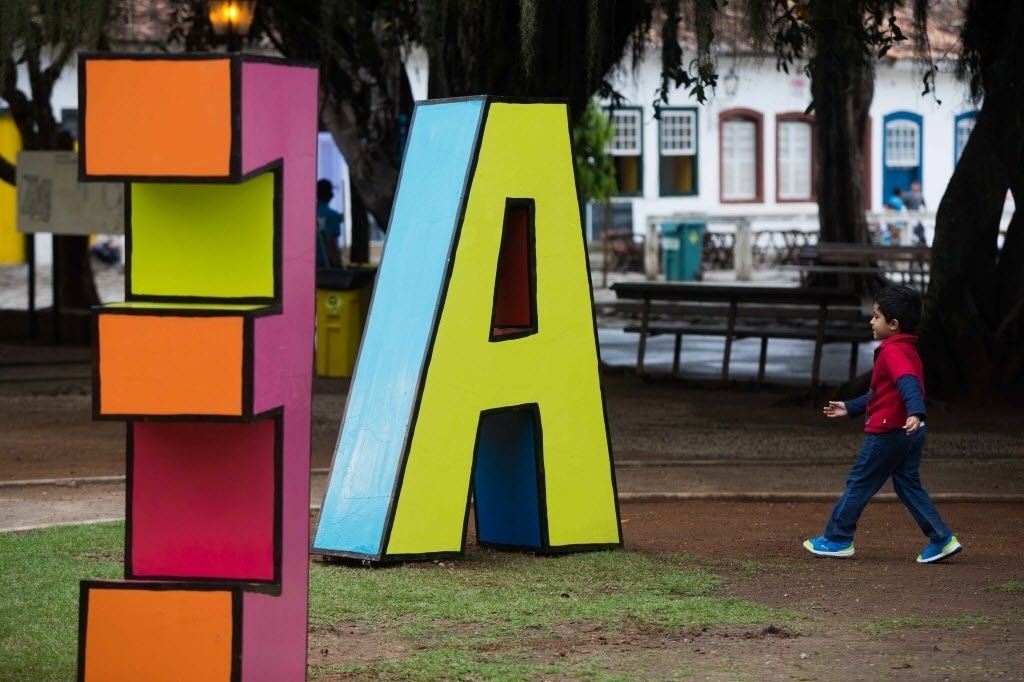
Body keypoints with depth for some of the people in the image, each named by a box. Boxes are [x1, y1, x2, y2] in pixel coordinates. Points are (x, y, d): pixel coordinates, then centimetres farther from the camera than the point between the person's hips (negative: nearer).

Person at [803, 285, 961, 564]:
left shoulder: (893, 352, -16)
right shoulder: (907, 350, 17)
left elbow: (909, 384, -35)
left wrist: (915, 412, -51)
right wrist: (850, 407, 31)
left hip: (888, 433, -9)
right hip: (910, 435, 9)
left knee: (859, 483, 3)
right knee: (909, 486, 12)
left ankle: (837, 539, 11)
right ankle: (942, 539, 5)